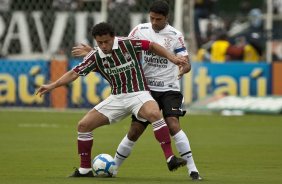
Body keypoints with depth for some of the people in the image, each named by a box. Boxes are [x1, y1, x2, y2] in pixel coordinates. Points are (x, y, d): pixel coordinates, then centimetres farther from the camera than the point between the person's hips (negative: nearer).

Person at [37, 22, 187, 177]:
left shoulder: (127, 44, -11)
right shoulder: (95, 57, -4)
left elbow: (152, 46, 2)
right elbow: (74, 73, -4)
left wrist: (172, 58, -3)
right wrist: (52, 86, -14)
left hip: (138, 93, -4)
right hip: (117, 98, 4)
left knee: (154, 113, -37)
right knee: (83, 125, -2)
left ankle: (170, 158, -36)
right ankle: (85, 169, 11)